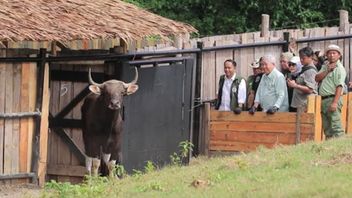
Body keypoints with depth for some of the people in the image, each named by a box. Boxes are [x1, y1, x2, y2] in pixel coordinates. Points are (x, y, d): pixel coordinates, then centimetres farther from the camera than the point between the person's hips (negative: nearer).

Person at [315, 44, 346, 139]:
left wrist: (335, 103, -24)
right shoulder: (325, 66, 18)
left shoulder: (339, 68, -7)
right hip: (324, 99, 8)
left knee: (336, 128, -14)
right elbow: (317, 78, 7)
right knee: (327, 128, 10)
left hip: (332, 98, -8)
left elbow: (339, 87, -16)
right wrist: (327, 70, -7)